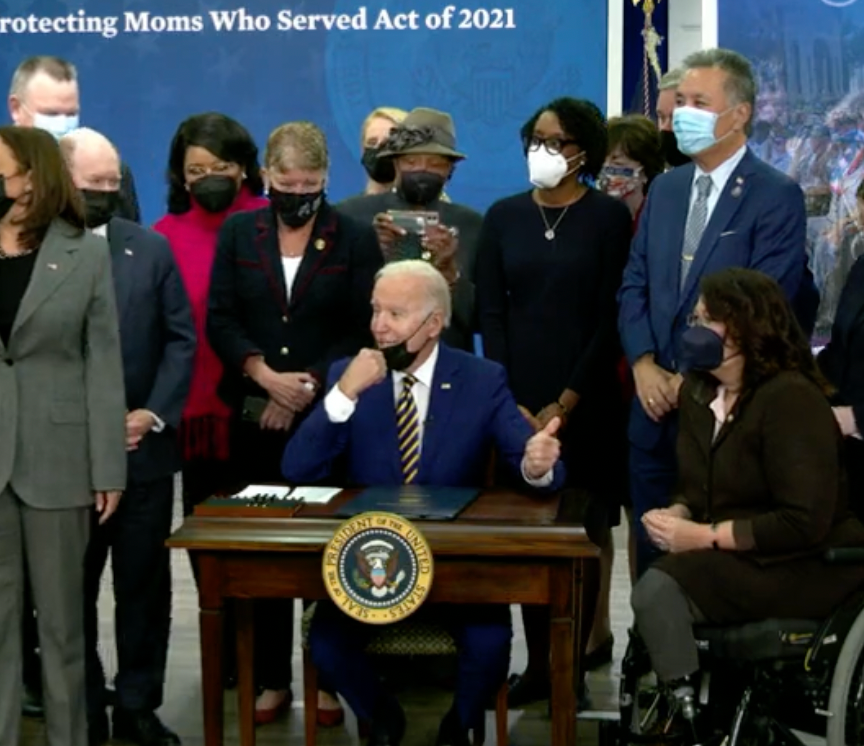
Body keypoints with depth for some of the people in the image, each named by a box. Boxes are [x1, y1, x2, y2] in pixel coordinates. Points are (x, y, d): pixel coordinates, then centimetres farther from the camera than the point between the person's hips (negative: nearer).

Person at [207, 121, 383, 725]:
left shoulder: (355, 239, 2)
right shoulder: (238, 233, 8)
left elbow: (362, 331, -2)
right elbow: (220, 319, 2)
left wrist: (309, 384, -11)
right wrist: (265, 374, -13)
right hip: (257, 417, 2)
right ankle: (273, 678, 14)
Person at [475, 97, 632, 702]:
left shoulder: (608, 217, -2)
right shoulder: (504, 216, 7)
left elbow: (613, 316, -6)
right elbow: (490, 312, 4)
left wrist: (564, 403, -9)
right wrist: (510, 401, -6)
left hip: (586, 402, -2)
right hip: (516, 401, 3)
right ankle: (539, 661, 11)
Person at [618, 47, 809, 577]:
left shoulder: (777, 196, -8)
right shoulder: (665, 188, 12)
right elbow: (635, 284, 11)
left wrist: (694, 378, -13)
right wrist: (644, 365, -3)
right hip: (656, 400, 6)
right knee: (652, 550, 11)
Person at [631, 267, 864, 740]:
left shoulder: (790, 398, -19)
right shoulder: (697, 389, 7)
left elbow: (804, 523, -23)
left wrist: (706, 536, -20)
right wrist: (678, 514, -7)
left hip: (806, 566, -8)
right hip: (732, 557, 8)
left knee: (659, 589, -26)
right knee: (653, 593, -19)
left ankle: (688, 718, -9)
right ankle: (687, 715, -4)